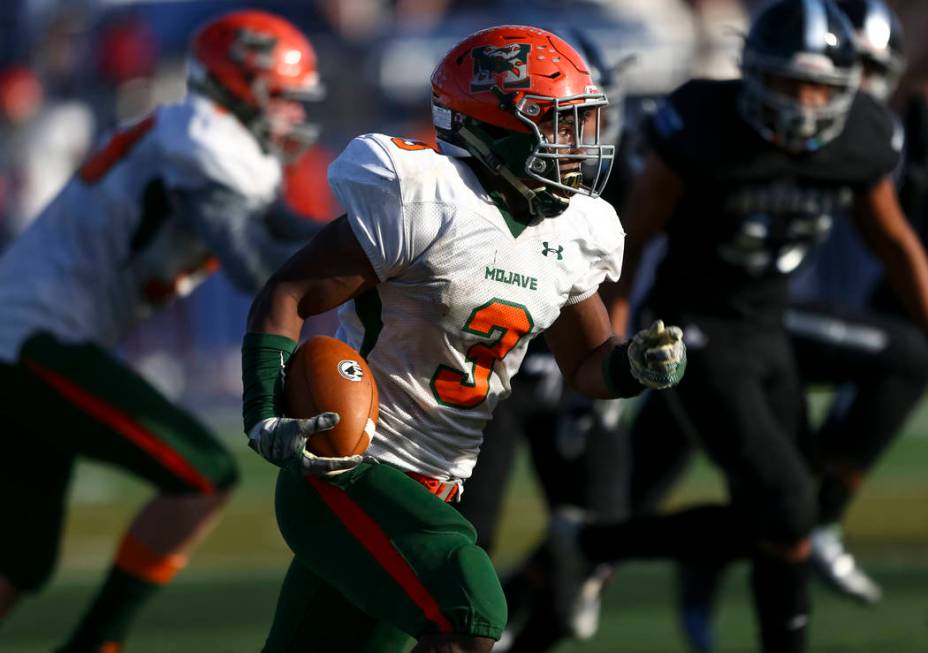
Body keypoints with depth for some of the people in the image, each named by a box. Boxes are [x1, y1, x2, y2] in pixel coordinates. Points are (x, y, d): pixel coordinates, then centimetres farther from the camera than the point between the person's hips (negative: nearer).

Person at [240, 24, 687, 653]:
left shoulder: (568, 236, 7)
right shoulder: (427, 200, -17)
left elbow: (585, 363, 19)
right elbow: (287, 295, -13)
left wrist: (636, 364, -5)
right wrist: (267, 416, -25)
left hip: (430, 491, 8)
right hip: (346, 473, -8)